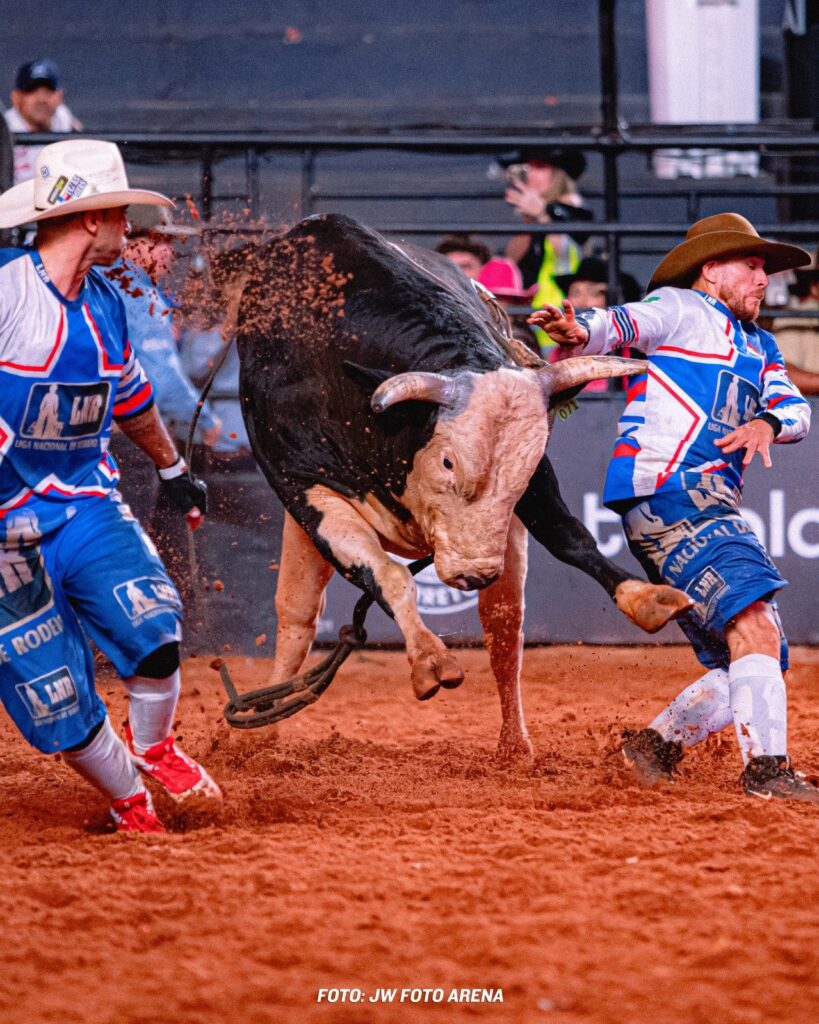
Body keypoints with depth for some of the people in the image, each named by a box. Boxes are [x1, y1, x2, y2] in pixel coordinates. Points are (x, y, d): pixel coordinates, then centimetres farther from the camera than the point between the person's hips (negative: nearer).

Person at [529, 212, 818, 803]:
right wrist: (579, 332, -38)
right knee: (755, 627, -23)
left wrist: (767, 423, -10)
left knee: (764, 664, 8)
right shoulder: (681, 310, 6)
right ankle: (766, 768, -30)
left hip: (711, 510, 9)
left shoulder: (759, 345, 28)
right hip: (671, 497, -9)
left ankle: (658, 746, 16)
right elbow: (624, 323, -15)